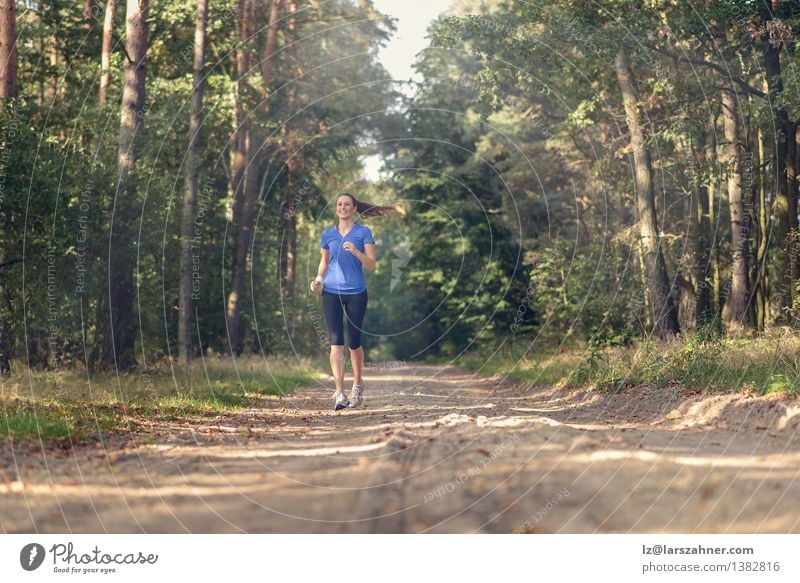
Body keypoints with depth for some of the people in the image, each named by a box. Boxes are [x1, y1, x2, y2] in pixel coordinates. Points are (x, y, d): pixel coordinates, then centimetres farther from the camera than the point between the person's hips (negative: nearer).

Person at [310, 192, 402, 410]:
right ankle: (339, 393, -14)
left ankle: (358, 384, 30)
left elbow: (372, 264, -5)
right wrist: (318, 279, 0)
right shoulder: (328, 234, 9)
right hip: (332, 292, 1)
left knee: (354, 342, 5)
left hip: (356, 293, -1)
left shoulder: (363, 232, 1)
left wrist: (355, 251, -21)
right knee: (336, 342, -9)